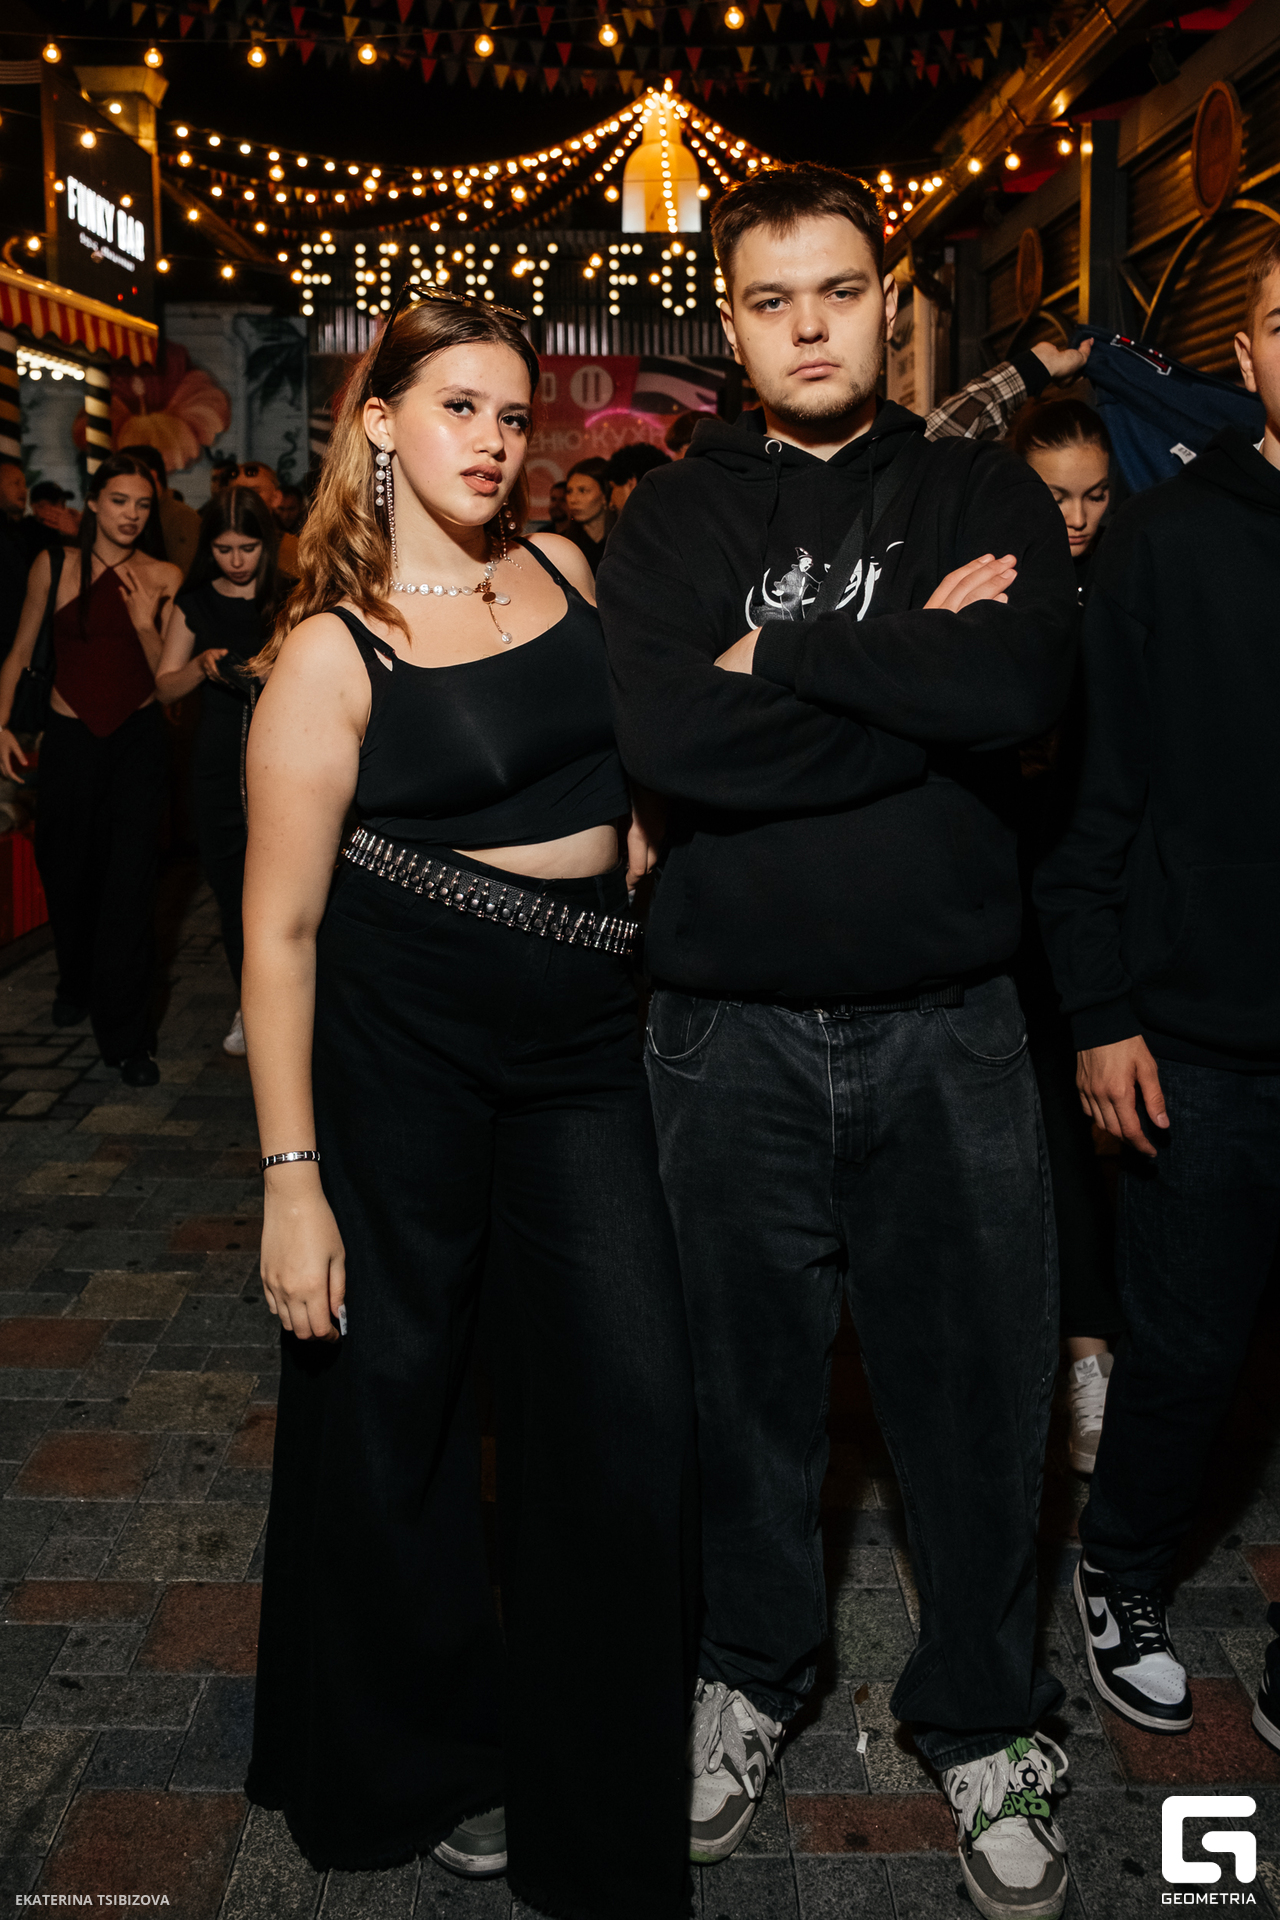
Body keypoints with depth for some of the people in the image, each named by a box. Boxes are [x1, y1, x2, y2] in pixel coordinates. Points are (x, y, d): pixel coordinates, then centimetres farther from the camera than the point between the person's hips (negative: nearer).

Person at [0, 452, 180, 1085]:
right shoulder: (53, 566, -1)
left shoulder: (163, 577, -3)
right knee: (66, 871, 15)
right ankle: (76, 981, 44)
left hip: (138, 739, -2)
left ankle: (125, 1037, -3)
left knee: (129, 883, -9)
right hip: (69, 738, 2)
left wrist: (145, 624, -19)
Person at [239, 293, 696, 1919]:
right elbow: (280, 925, -9)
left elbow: (633, 765, 22)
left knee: (632, 1406, 3)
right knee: (390, 1401, 9)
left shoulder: (564, 569, 7)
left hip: (583, 1037, 5)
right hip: (399, 1048, -4)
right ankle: (418, 1758, 37)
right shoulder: (332, 652, -8)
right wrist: (291, 1176, -12)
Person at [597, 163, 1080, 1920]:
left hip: (948, 1028, 0)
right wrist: (916, 670, -13)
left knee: (978, 1383, 10)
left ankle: (984, 1719, 33)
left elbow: (1026, 692, -17)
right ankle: (752, 1670, 39)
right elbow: (667, 741, -16)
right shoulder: (674, 521, 3)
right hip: (733, 1029, 0)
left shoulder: (985, 497, 4)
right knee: (750, 1374, 15)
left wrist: (783, 650, -13)